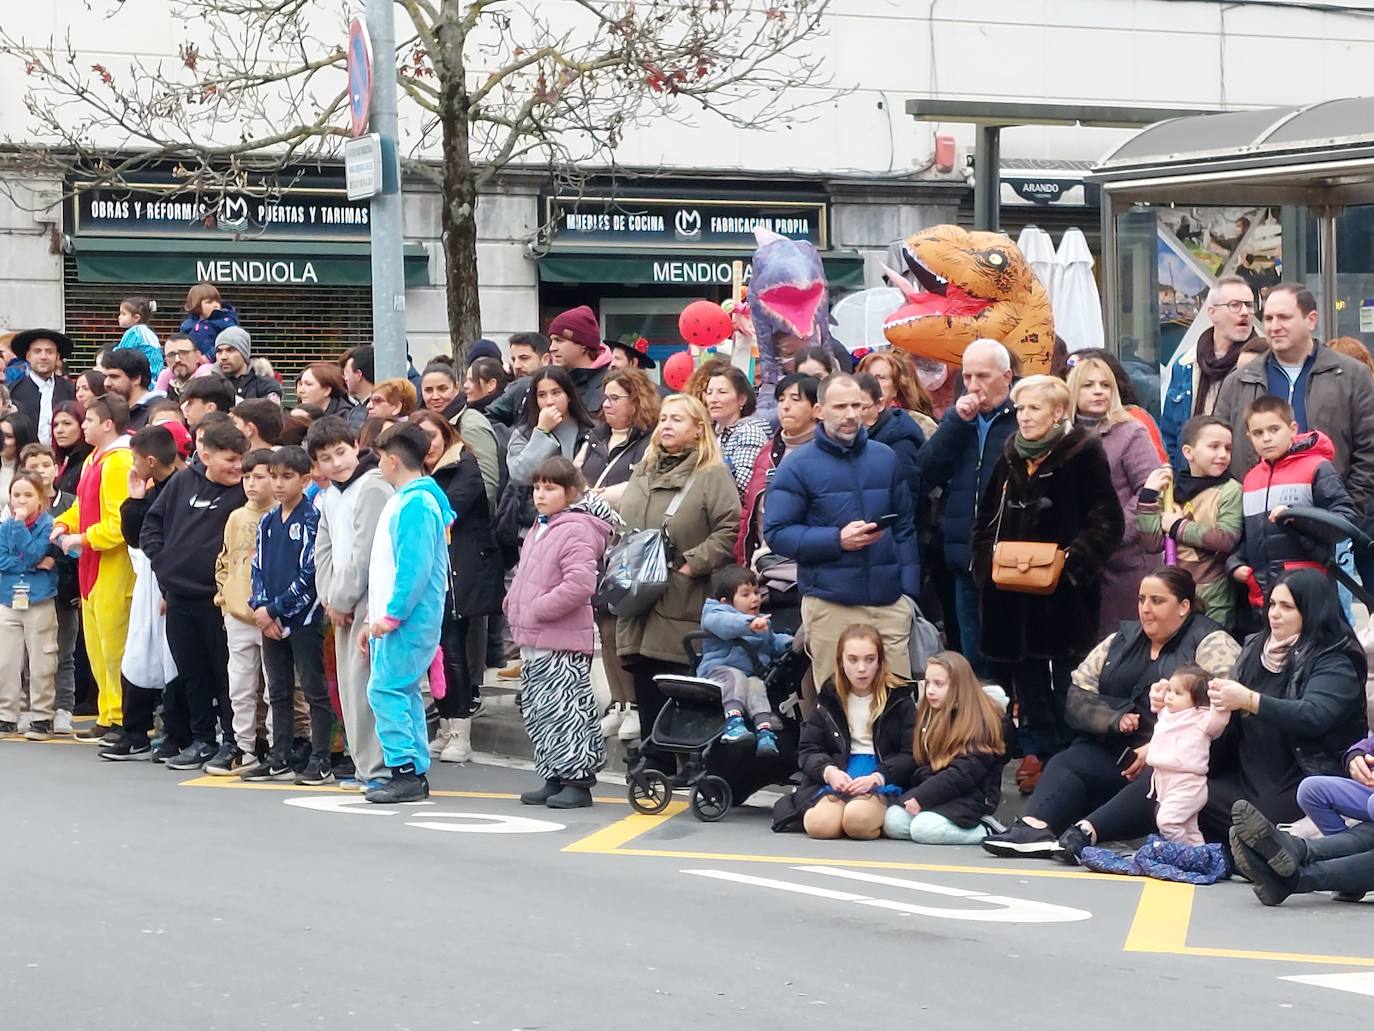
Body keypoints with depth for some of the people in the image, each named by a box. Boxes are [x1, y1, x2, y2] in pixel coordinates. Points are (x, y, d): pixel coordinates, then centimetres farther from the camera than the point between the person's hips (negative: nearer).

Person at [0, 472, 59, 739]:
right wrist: (34, 565, -14)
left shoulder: (49, 525, -5)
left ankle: (41, 717, 7)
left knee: (41, 664, 0)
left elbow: (32, 554, -17)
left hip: (40, 603, -3)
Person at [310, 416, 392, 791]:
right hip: (343, 604, 9)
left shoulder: (373, 489, -14)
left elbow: (365, 553, -17)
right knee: (350, 686, 10)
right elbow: (324, 550, 16)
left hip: (369, 602, -9)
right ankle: (365, 767, 17)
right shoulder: (329, 495, 15)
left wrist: (343, 599, -10)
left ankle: (378, 769, -9)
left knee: (366, 684, -12)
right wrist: (330, 598, 3)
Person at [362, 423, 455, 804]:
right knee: (404, 693, 12)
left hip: (407, 617, -10)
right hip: (394, 617, 10)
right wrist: (377, 615, 20)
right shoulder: (405, 499, 16)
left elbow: (415, 567, -22)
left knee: (386, 690, -10)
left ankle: (405, 771, -9)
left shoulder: (415, 504, -16)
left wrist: (391, 614, -20)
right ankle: (415, 774, 15)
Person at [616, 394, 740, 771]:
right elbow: (622, 528, 24)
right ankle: (655, 765, 14)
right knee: (647, 690, 7)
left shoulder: (712, 474, -4)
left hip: (684, 608, -7)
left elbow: (729, 531, -13)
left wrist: (691, 563, -16)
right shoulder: (642, 473, 18)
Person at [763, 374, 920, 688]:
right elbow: (776, 533, -5)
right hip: (830, 606, -3)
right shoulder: (798, 467, 0)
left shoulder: (885, 458, 12)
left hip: (889, 603, 3)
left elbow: (905, 528, 15)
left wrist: (908, 590, 6)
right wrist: (837, 540, -16)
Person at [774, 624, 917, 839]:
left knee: (858, 822, -37)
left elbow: (911, 755, -2)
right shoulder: (830, 699, 13)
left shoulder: (898, 699, 4)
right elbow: (808, 750, 12)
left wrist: (877, 777, -19)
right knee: (820, 825, -30)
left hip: (885, 778, -3)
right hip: (839, 775, 3)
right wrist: (828, 771, -12)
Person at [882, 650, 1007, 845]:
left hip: (971, 797, -8)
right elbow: (922, 762, 13)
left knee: (923, 829, -29)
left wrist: (923, 797, -22)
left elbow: (964, 774, -19)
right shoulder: (930, 716, 14)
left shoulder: (980, 722, -12)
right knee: (892, 823, -13)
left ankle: (986, 831, -10)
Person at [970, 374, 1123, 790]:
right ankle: (1038, 753, 18)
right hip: (1012, 595, 6)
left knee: (1064, 683, -2)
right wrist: (987, 561, 6)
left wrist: (1072, 560, -20)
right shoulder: (1010, 458, 13)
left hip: (1064, 594, -6)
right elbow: (987, 519, 21)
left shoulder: (1084, 454, -6)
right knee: (1025, 677, 9)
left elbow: (1107, 522, -10)